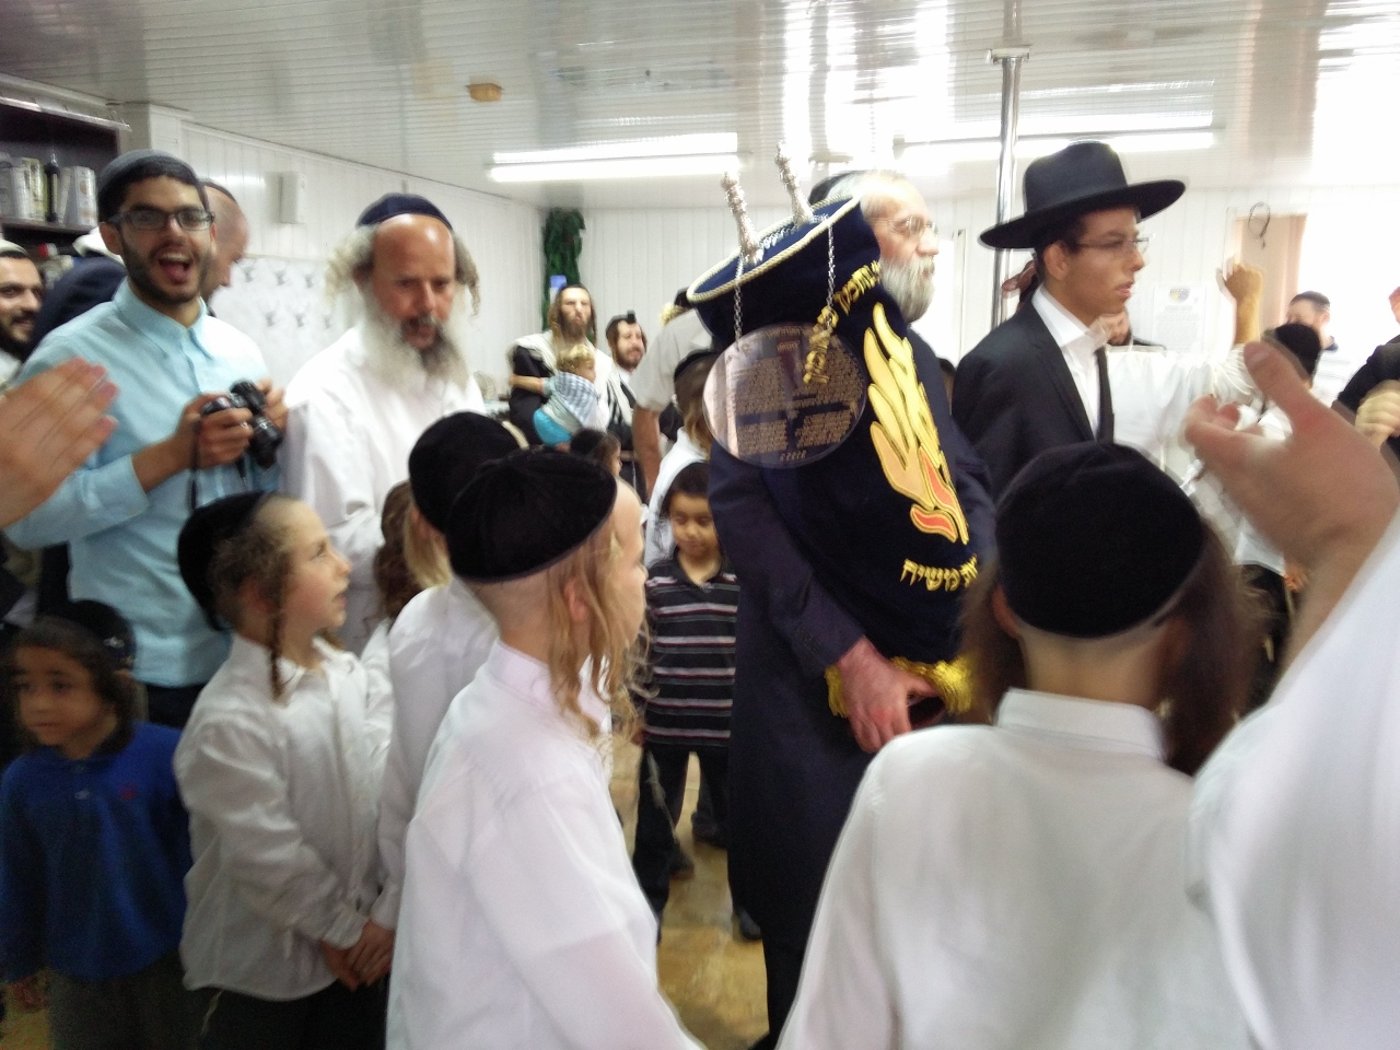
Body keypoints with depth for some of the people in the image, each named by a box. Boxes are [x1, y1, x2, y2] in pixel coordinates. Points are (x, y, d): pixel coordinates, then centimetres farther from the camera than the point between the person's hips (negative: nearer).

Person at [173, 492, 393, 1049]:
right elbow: (268, 856, -21)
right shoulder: (229, 722, -25)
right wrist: (347, 929, -10)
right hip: (261, 973, -6)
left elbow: (387, 782, -3)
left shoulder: (346, 672, -4)